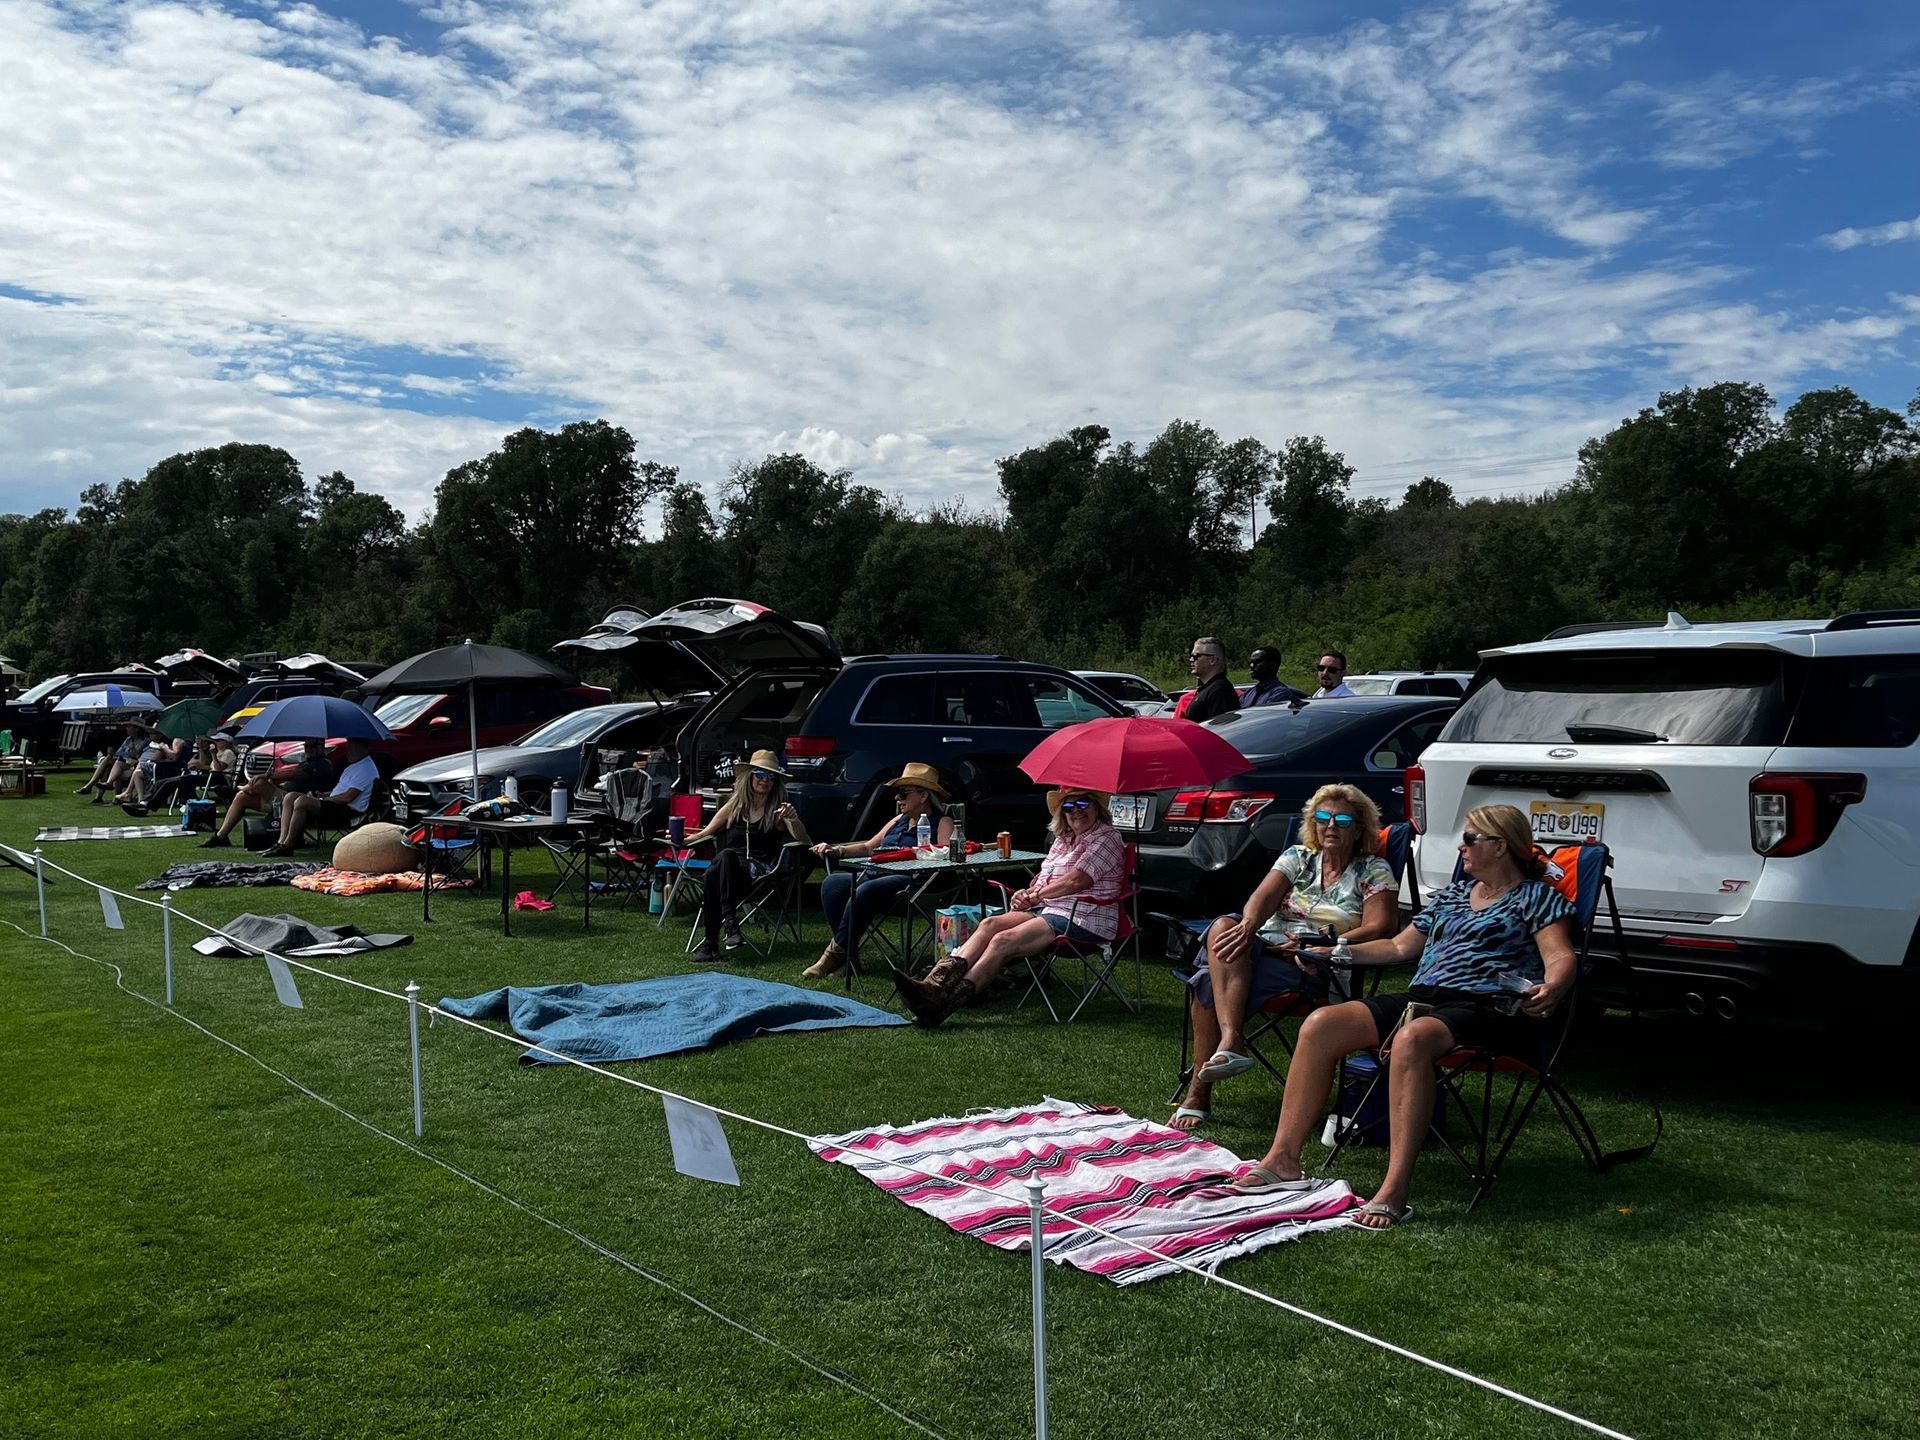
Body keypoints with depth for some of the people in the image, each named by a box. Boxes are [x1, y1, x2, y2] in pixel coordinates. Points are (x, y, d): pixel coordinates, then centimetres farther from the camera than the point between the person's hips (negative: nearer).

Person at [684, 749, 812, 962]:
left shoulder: (778, 809, 11)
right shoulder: (734, 806, 20)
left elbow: (802, 840, -3)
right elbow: (706, 833, 22)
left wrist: (794, 820, -24)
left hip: (760, 869, -2)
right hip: (728, 867, 2)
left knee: (727, 856, -36)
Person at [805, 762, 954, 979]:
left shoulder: (941, 823, 6)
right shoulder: (899, 821, 29)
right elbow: (867, 847, 30)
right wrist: (837, 851, 15)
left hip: (911, 880, -8)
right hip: (877, 875, 8)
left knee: (866, 891, -34)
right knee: (833, 883, -17)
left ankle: (836, 952, -21)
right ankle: (847, 955, -20)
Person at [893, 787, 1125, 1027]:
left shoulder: (1107, 837, -4)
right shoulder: (1063, 838, 23)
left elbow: (1078, 881, -15)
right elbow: (1044, 876, 24)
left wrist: (1035, 895, -5)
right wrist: (1027, 894, 0)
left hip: (1082, 918, -8)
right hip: (1047, 909, 8)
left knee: (1003, 941, -26)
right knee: (990, 924, -18)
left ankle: (941, 1006, -35)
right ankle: (933, 985, -34)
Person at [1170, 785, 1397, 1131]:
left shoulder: (1373, 871, 8)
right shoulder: (1297, 857, 18)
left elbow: (1378, 928, -7)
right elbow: (1263, 897, 1)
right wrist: (1248, 926, -23)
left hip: (1316, 971, -5)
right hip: (1267, 946, 5)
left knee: (1211, 985, -30)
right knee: (1224, 927, -33)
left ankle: (1199, 1088, -23)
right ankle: (1231, 1042, -40)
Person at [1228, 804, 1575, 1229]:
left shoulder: (1537, 896, 9)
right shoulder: (1453, 894, 28)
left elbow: (1560, 958, -6)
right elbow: (1400, 946, 33)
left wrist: (1551, 990, -29)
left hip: (1484, 1006, -7)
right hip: (1421, 997, 7)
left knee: (1411, 1038, -40)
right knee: (1321, 1025, -15)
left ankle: (1394, 1193, -41)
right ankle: (1283, 1159, -12)